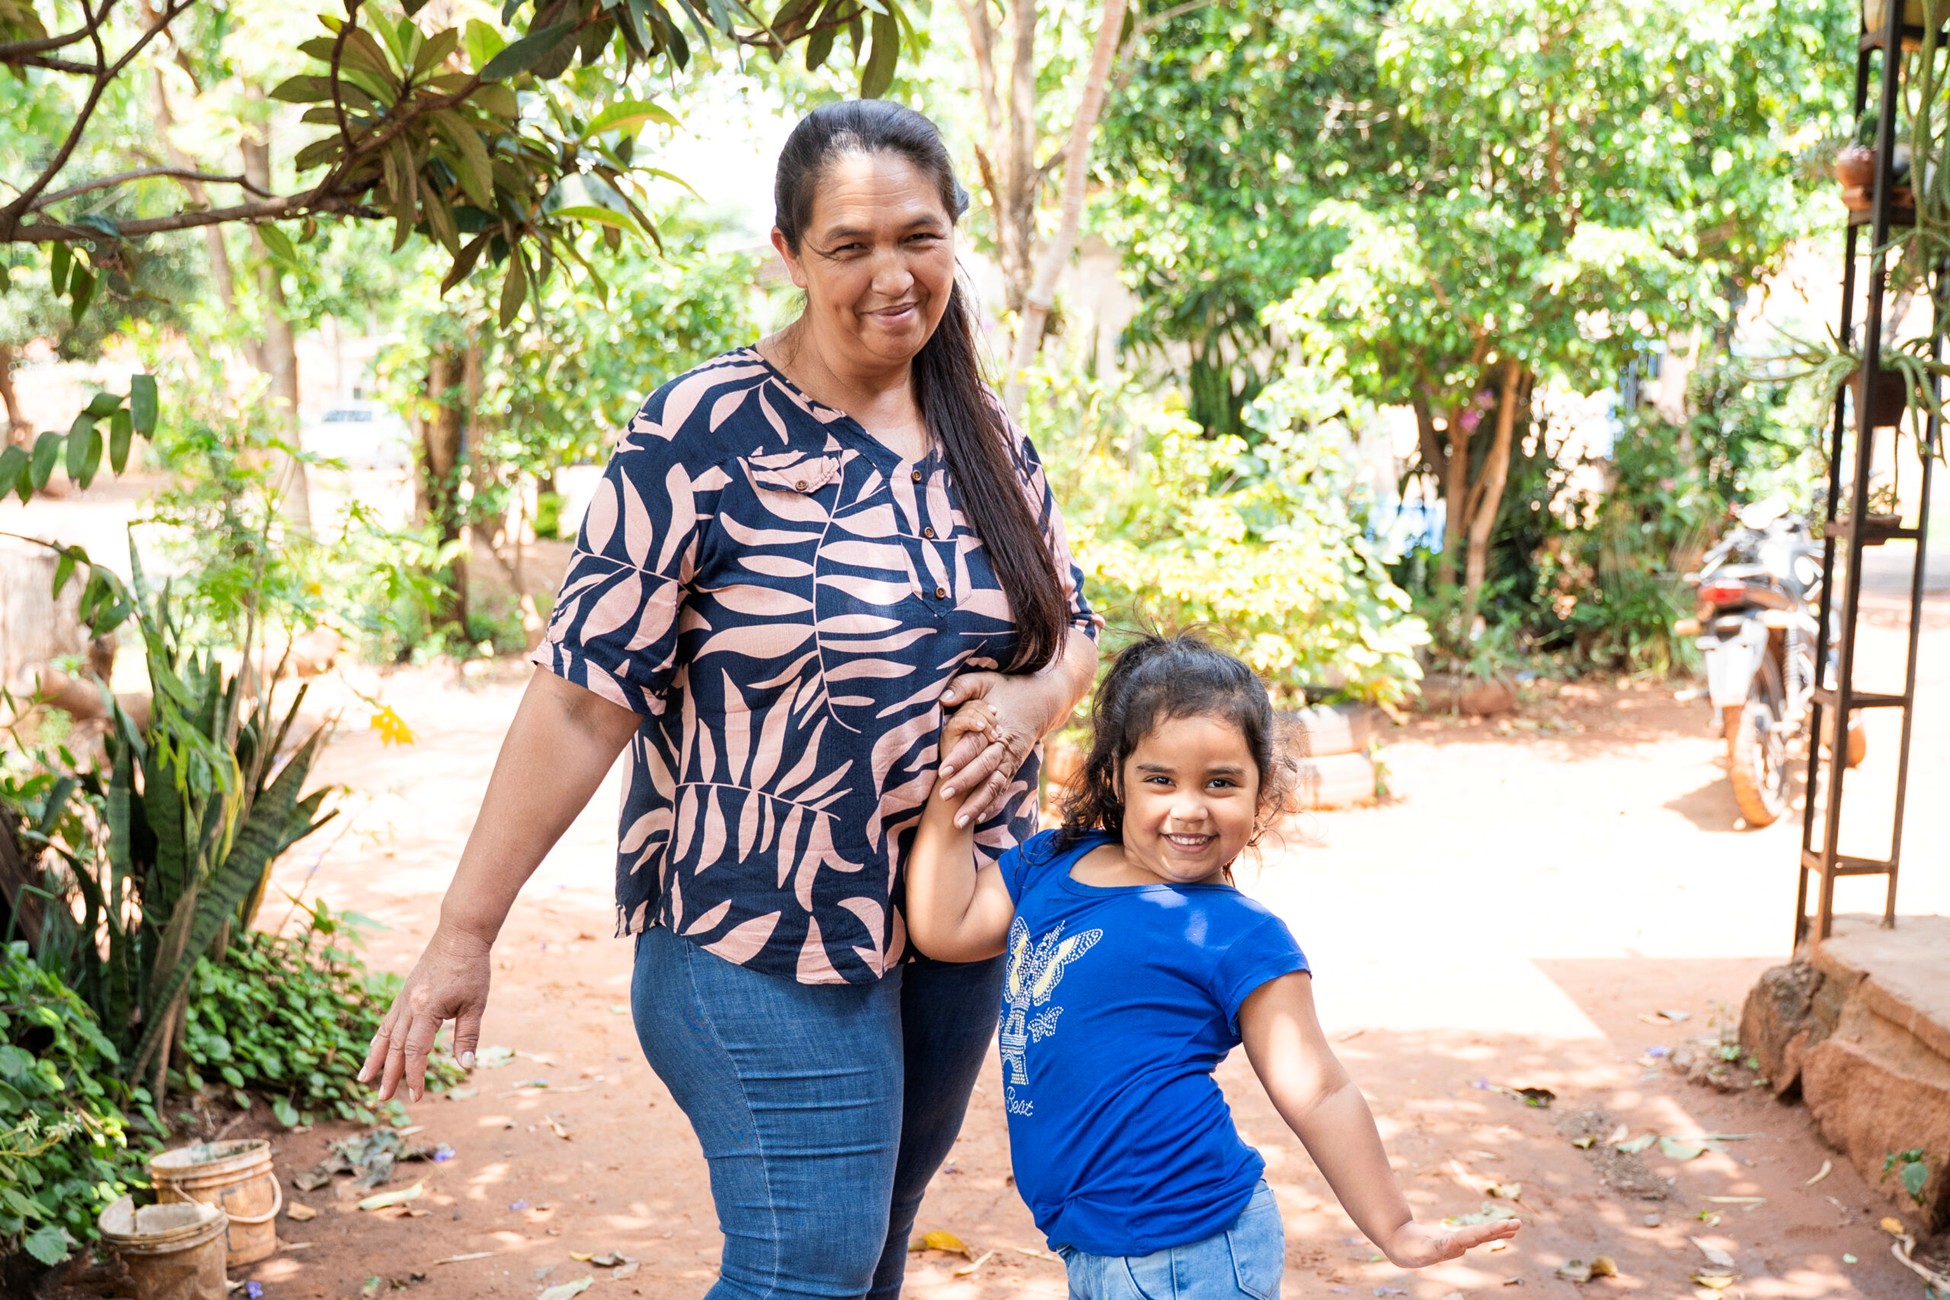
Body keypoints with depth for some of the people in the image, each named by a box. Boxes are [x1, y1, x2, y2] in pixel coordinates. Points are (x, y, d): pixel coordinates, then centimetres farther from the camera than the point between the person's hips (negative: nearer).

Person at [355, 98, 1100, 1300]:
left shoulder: (988, 436, 5)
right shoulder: (706, 434, -14)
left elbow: (1074, 630, 15)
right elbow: (585, 694, -16)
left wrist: (1032, 699, -9)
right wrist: (465, 934, -17)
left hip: (959, 922, 6)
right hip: (766, 935, -6)